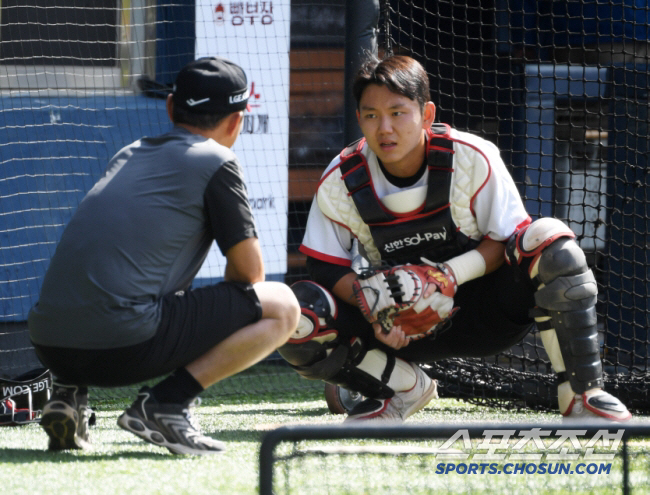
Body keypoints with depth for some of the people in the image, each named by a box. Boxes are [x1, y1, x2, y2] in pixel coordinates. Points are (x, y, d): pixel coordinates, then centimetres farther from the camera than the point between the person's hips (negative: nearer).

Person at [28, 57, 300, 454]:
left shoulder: (129, 154, 26)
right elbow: (250, 274, 8)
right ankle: (167, 402, -8)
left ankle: (68, 393, 13)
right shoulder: (216, 162, 5)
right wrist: (219, 317, 28)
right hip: (124, 348, -7)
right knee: (282, 307, 5)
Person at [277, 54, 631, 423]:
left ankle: (582, 392, -21)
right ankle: (405, 389, 2)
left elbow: (507, 240, -12)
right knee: (300, 316, -23)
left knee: (549, 242, -31)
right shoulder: (339, 183, -11)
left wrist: (449, 277, -29)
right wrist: (372, 302, -26)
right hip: (404, 329, 2)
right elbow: (328, 267, -6)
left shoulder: (473, 158, -16)